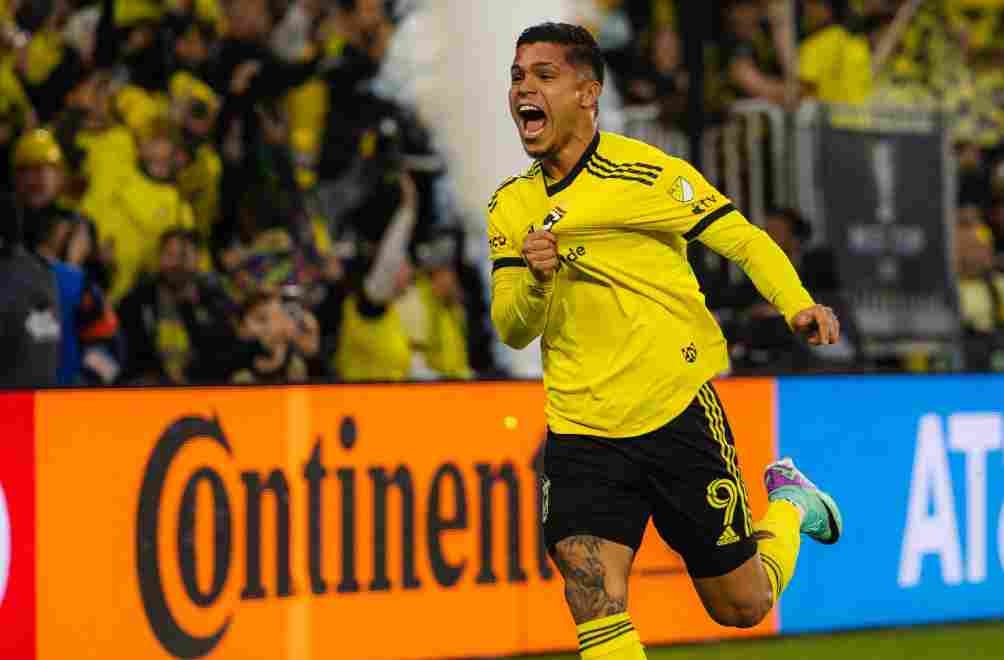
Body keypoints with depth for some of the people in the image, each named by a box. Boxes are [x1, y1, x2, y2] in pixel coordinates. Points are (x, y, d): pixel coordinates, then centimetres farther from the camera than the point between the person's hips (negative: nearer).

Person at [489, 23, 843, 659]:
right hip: (581, 433, 3)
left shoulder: (646, 172, -7)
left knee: (742, 606, 9)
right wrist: (534, 280, -14)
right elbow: (512, 331, 8)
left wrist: (798, 305, -21)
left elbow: (745, 240, -3)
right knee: (593, 598, -18)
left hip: (679, 415, -3)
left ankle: (789, 503, 39)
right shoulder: (510, 207, 7)